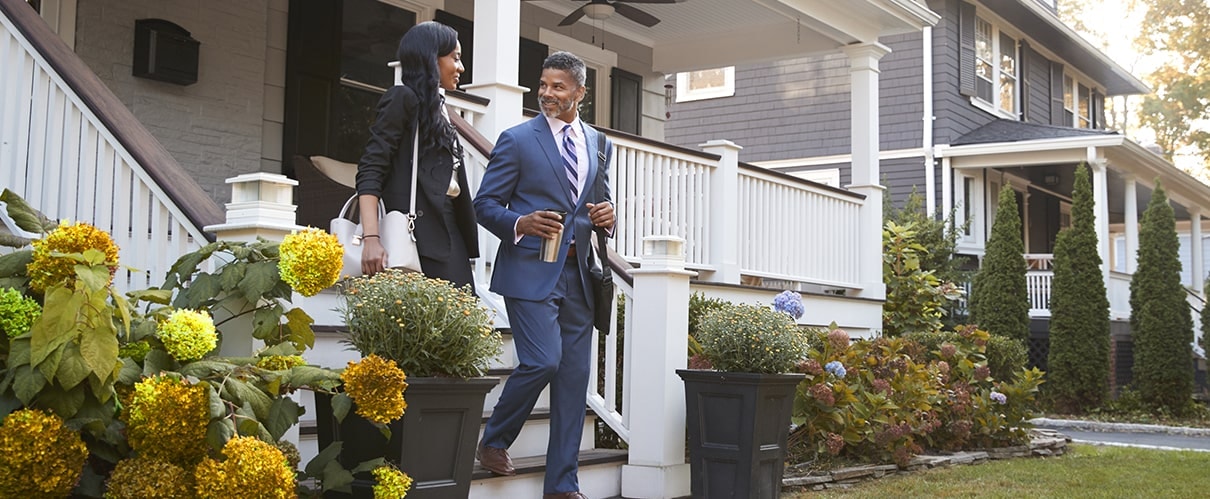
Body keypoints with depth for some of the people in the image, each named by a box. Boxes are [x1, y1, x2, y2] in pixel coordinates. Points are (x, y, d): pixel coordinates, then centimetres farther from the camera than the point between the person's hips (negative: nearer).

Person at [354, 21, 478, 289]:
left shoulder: (437, 108, 24)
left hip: (447, 234, 8)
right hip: (418, 237, -8)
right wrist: (370, 238, -22)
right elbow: (370, 171, -9)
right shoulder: (403, 98, 0)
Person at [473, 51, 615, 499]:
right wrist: (521, 223, -19)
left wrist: (607, 215, -2)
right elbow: (485, 204, 0)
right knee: (543, 361, -17)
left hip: (577, 274, 5)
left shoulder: (598, 144, 15)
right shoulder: (517, 140, 0)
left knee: (574, 377, 4)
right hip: (531, 271, -5)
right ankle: (493, 442, 10)